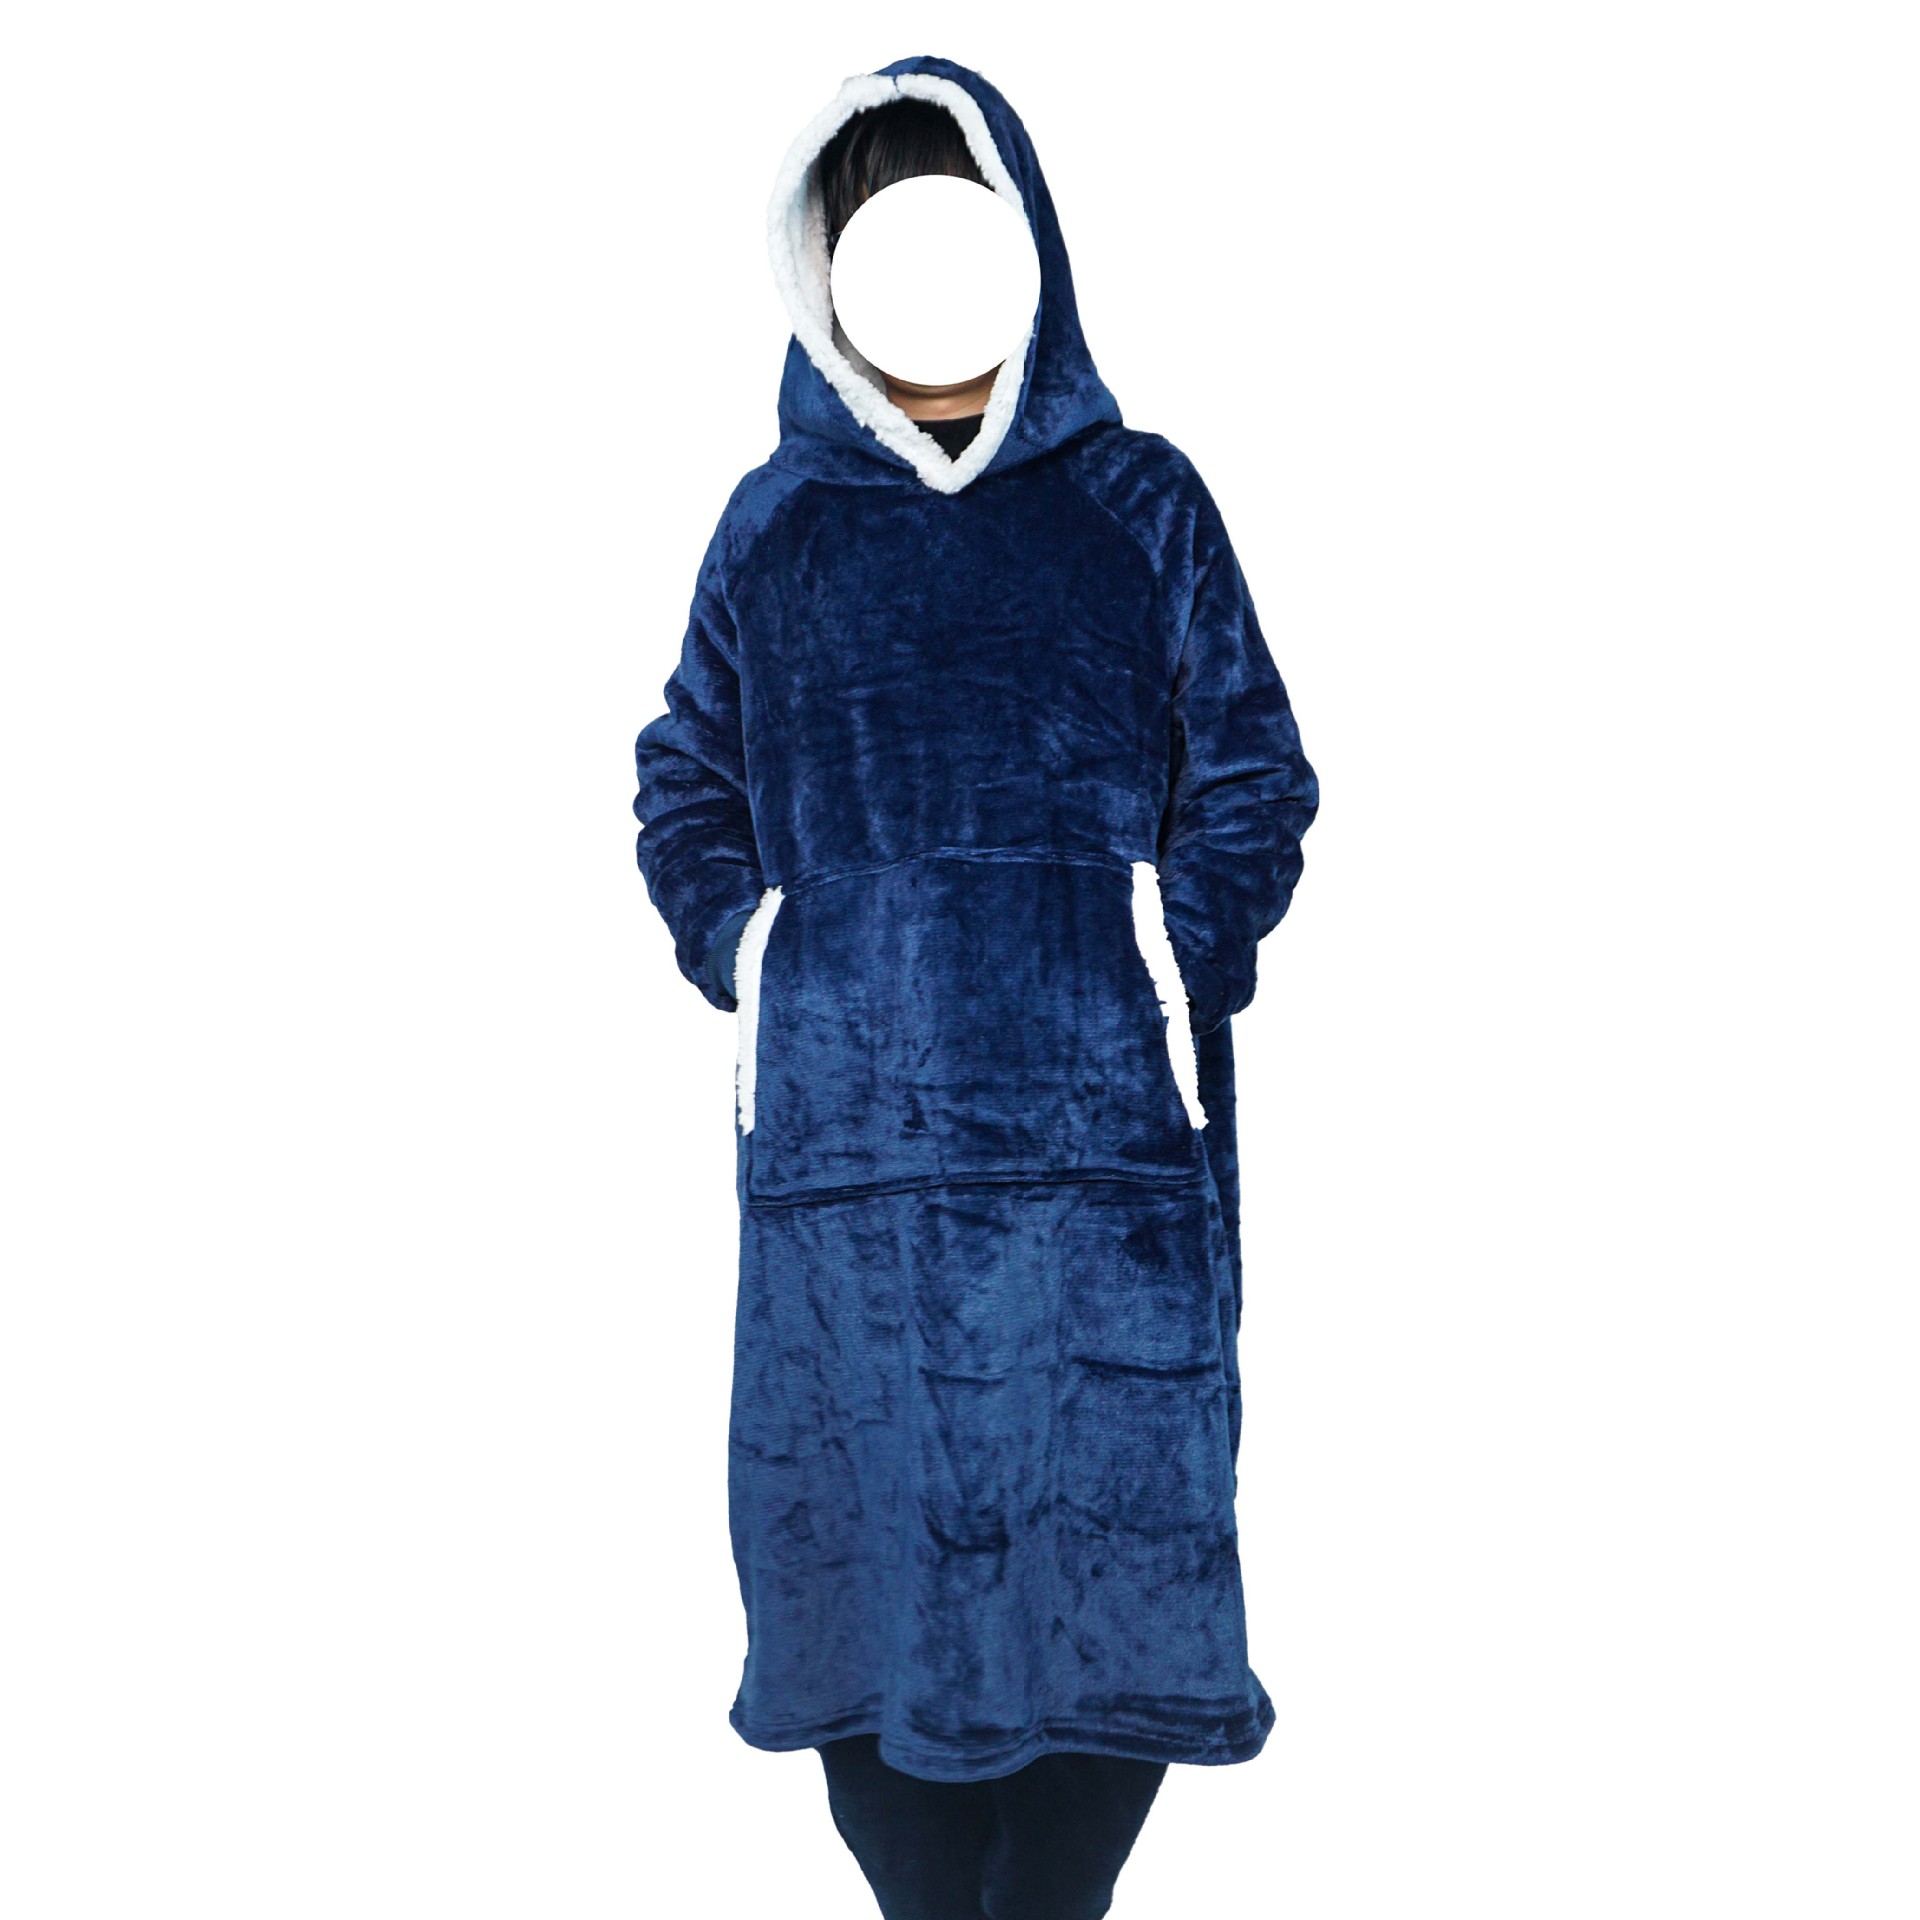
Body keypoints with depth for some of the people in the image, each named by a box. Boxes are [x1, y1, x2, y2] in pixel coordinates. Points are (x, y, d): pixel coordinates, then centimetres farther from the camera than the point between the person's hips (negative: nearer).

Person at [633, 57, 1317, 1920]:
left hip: (1105, 1128, -1)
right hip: (843, 1139, 1)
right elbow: (685, 785, 15)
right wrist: (757, 973, 1)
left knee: (1110, 1556, 2)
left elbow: (1251, 777, 8)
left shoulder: (1140, 502, 9)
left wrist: (1168, 989, -4)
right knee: (861, 1551, 5)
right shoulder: (776, 521, 12)